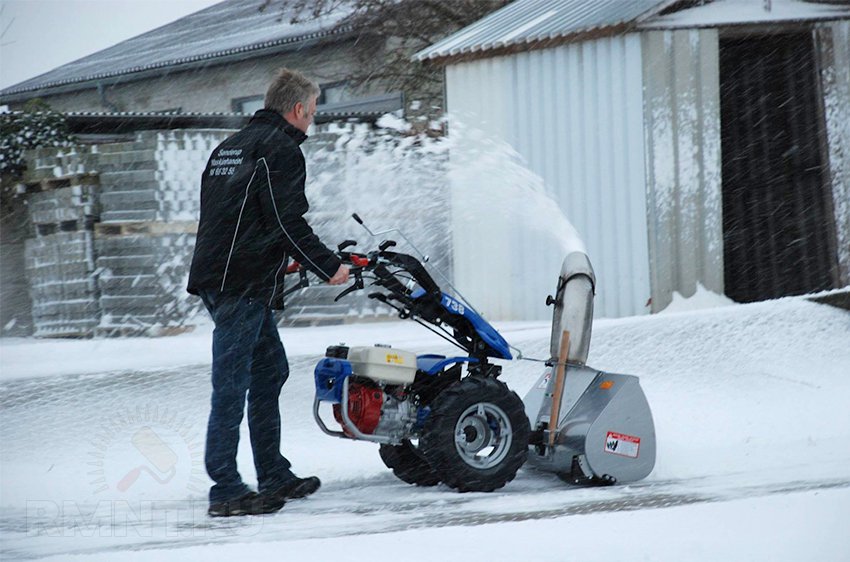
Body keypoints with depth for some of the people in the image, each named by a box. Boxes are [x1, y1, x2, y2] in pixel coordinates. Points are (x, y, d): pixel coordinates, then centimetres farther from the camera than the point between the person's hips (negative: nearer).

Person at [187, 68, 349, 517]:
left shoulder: (230, 147, 21)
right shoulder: (281, 149, -8)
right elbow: (288, 222, -15)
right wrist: (328, 267, -6)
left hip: (217, 275, 10)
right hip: (244, 285, -10)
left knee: (270, 370, 17)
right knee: (232, 385, -8)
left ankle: (274, 477, 22)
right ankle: (226, 491, -7)